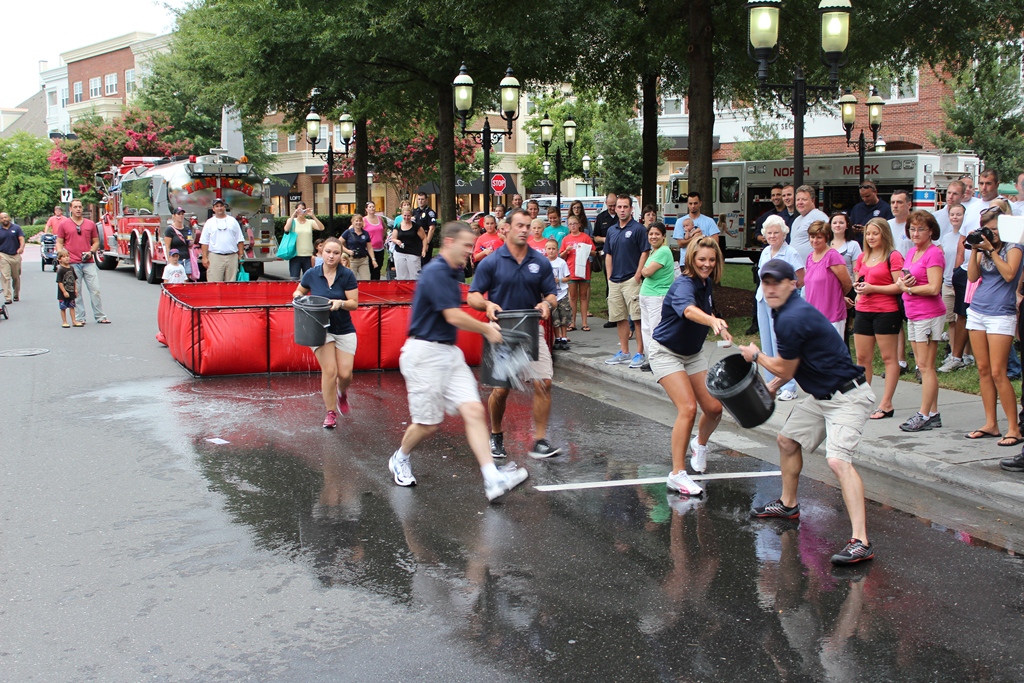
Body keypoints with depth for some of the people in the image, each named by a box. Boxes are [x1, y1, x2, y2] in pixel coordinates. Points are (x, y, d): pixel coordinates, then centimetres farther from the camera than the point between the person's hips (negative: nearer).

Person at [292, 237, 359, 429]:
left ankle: (342, 393, 34)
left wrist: (340, 303, -26)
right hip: (321, 330, 0)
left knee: (345, 373, -3)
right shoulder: (311, 274, -3)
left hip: (344, 330, 1)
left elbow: (354, 303, -7)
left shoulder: (347, 275, -7)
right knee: (329, 370, -12)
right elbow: (299, 292, 14)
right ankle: (330, 412, 5)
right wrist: (298, 296, -8)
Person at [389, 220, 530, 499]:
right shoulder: (435, 272, -16)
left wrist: (484, 326, 15)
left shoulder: (452, 273, 14)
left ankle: (493, 479, -14)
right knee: (428, 423, 2)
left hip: (449, 352, 9)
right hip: (425, 353, -9)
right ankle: (399, 460, 31)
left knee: (474, 410, -6)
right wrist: (487, 329, -7)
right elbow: (453, 317, -19)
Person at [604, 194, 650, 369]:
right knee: (619, 318, 10)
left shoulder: (637, 229, -5)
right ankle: (624, 353, 18)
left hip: (631, 280, -7)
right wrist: (609, 277, 10)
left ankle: (640, 354, -4)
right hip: (614, 281, 7)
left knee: (637, 318, -7)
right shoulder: (611, 230, 14)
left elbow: (645, 253, -8)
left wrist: (637, 276, -12)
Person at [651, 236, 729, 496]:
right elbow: (689, 310, -53)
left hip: (694, 353, 8)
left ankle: (700, 444, 34)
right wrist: (712, 320, -71)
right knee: (688, 408, -21)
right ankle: (677, 475, -14)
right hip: (667, 353, -7)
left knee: (714, 408, 0)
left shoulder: (707, 283, -2)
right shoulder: (684, 284, -27)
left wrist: (719, 327, 5)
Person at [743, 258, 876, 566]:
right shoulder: (790, 311, 10)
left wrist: (756, 355, 4)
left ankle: (860, 542, -32)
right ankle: (788, 504, 43)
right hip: (820, 396, 11)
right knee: (787, 440, 22)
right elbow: (792, 366, 24)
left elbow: (784, 370, -11)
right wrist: (771, 386, 27)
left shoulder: (792, 318, -22)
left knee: (838, 460, -26)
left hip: (847, 398, -11)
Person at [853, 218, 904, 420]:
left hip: (886, 312, -7)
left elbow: (899, 286, -13)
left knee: (888, 358, -1)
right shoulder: (862, 258, 15)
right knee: (862, 358, 7)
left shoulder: (893, 256, -6)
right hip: (863, 311, 7)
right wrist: (858, 287, 3)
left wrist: (872, 288, -17)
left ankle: (886, 404, 1)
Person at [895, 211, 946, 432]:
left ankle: (924, 415, -3)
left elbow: (934, 288, -18)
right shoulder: (911, 253, 15)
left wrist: (909, 288, -7)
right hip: (913, 314, 9)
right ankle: (933, 414, 14)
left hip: (929, 314, -9)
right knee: (923, 366, 9)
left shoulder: (934, 253, -11)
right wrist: (902, 283, -5)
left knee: (925, 366, -6)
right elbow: (901, 281, 18)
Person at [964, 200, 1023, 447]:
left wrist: (991, 249, -15)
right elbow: (972, 276, 5)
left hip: (1001, 314, -6)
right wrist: (975, 249, -4)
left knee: (998, 372, -10)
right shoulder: (983, 247, 13)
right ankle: (990, 423, 12)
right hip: (977, 311, 6)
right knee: (983, 370, 6)